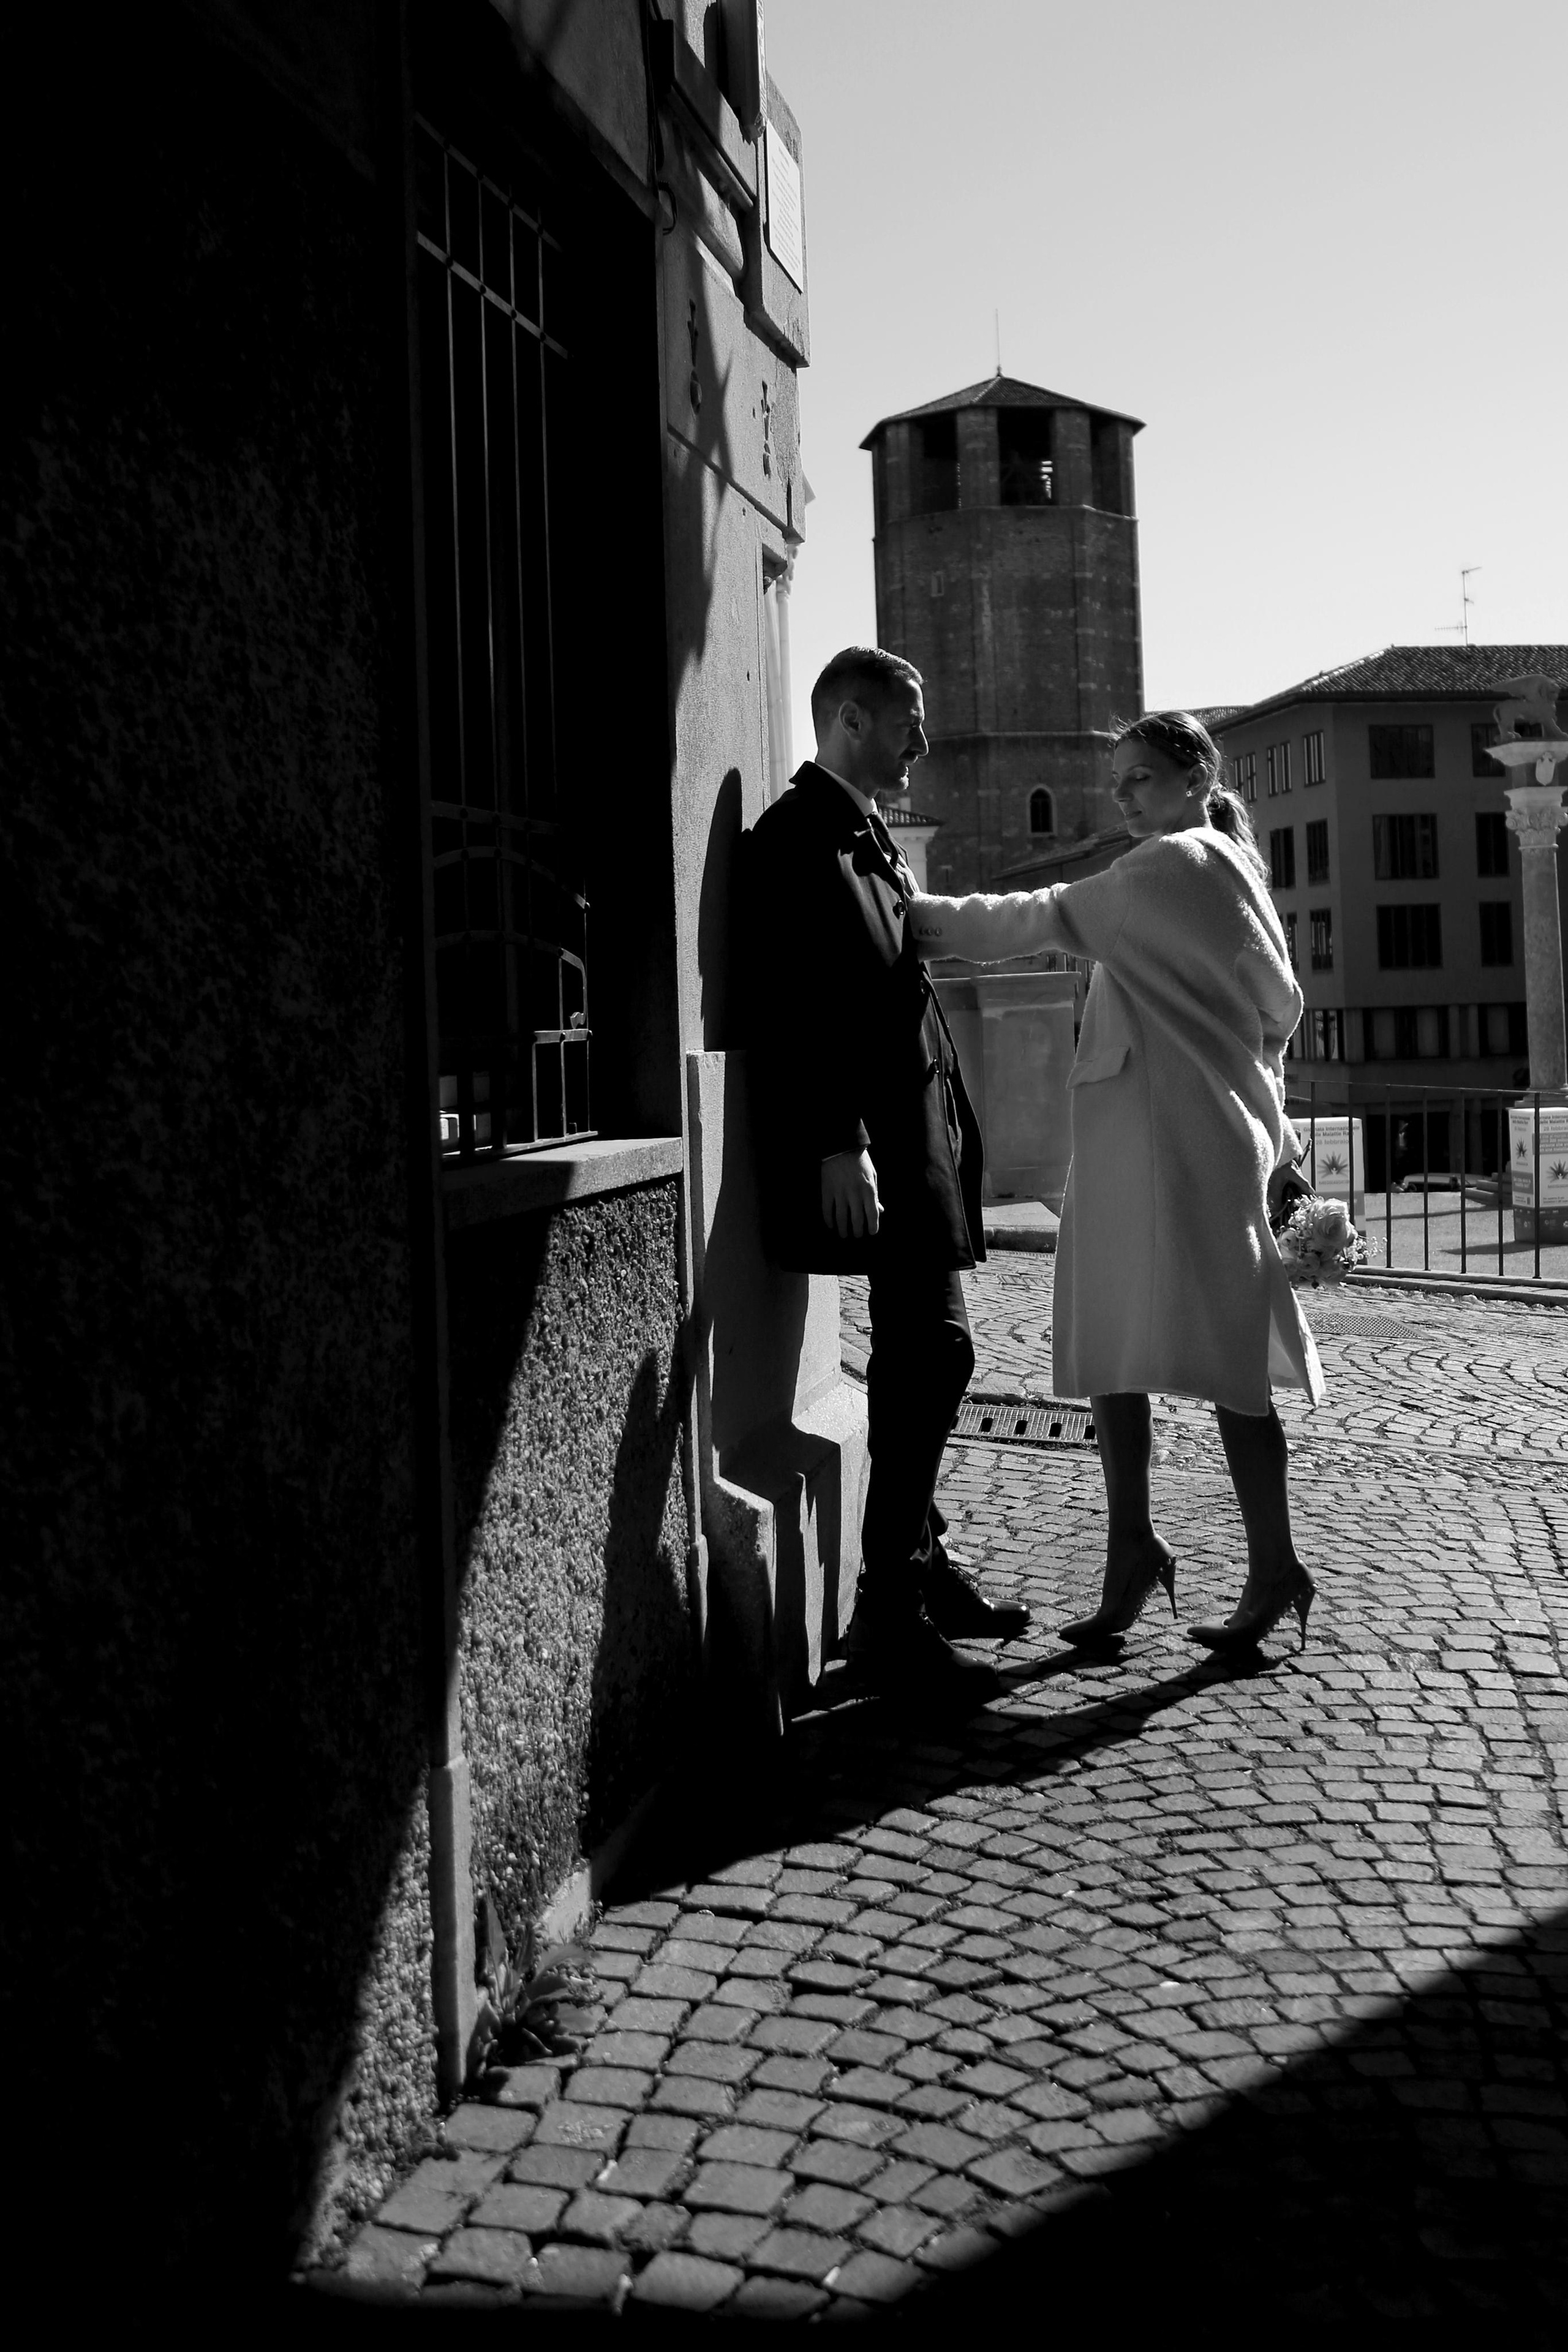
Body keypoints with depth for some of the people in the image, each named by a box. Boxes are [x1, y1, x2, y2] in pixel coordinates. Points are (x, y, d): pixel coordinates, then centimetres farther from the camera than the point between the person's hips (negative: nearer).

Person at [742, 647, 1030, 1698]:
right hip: (866, 1151, -10)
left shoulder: (872, 838, 20)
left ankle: (920, 1564, 28)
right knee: (934, 1354, -10)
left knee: (920, 1357, 15)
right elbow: (798, 1009, -18)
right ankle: (891, 1612, -3)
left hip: (920, 1131, 10)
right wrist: (839, 1145, -24)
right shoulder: (795, 837, -10)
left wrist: (950, 1123, 16)